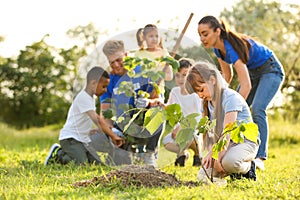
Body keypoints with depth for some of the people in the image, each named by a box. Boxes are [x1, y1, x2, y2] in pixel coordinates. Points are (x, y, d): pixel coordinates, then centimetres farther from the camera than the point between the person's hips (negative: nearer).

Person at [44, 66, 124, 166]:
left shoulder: (90, 97, 14)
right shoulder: (83, 97, -19)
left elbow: (98, 118, 23)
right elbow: (97, 120, -26)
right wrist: (113, 136, -28)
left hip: (83, 139, 10)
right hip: (70, 138, -10)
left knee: (97, 163, -1)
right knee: (82, 164, -24)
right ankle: (57, 153, 1)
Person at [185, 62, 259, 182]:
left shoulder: (230, 97, -18)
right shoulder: (207, 102, 8)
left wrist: (218, 158, -29)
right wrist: (211, 152, -18)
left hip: (246, 142, -7)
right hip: (224, 143, 7)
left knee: (229, 161, -40)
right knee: (203, 176, -12)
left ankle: (247, 167, -5)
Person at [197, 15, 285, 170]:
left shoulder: (231, 47, -35)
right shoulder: (218, 48, -10)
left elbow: (246, 85, -41)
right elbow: (227, 75, 5)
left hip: (271, 70, -9)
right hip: (253, 72, 9)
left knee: (257, 109, -26)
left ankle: (259, 157, -28)